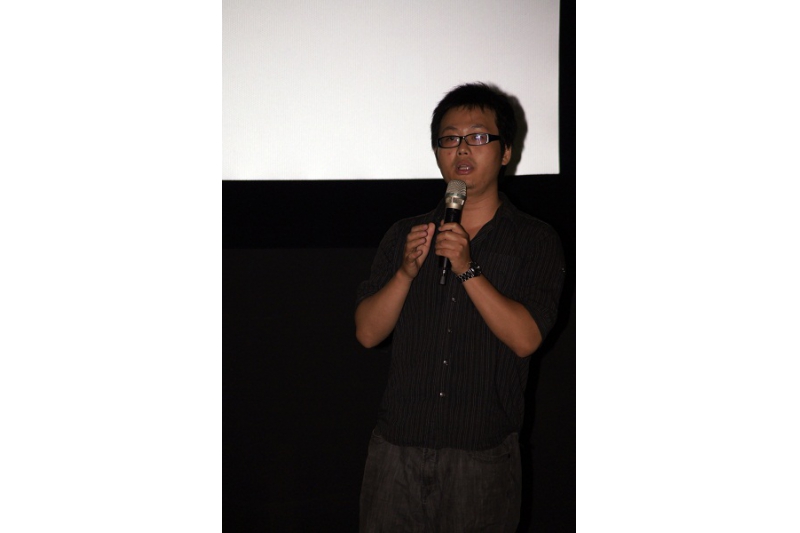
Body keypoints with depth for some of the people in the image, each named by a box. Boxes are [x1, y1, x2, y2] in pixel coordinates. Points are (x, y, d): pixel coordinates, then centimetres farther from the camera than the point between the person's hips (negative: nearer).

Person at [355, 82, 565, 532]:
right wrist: (407, 272, -11)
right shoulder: (407, 234, 11)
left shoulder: (537, 241, 2)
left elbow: (525, 338, -11)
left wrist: (468, 269, -18)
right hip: (399, 444, 2)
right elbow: (368, 333, 4)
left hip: (483, 450, -2)